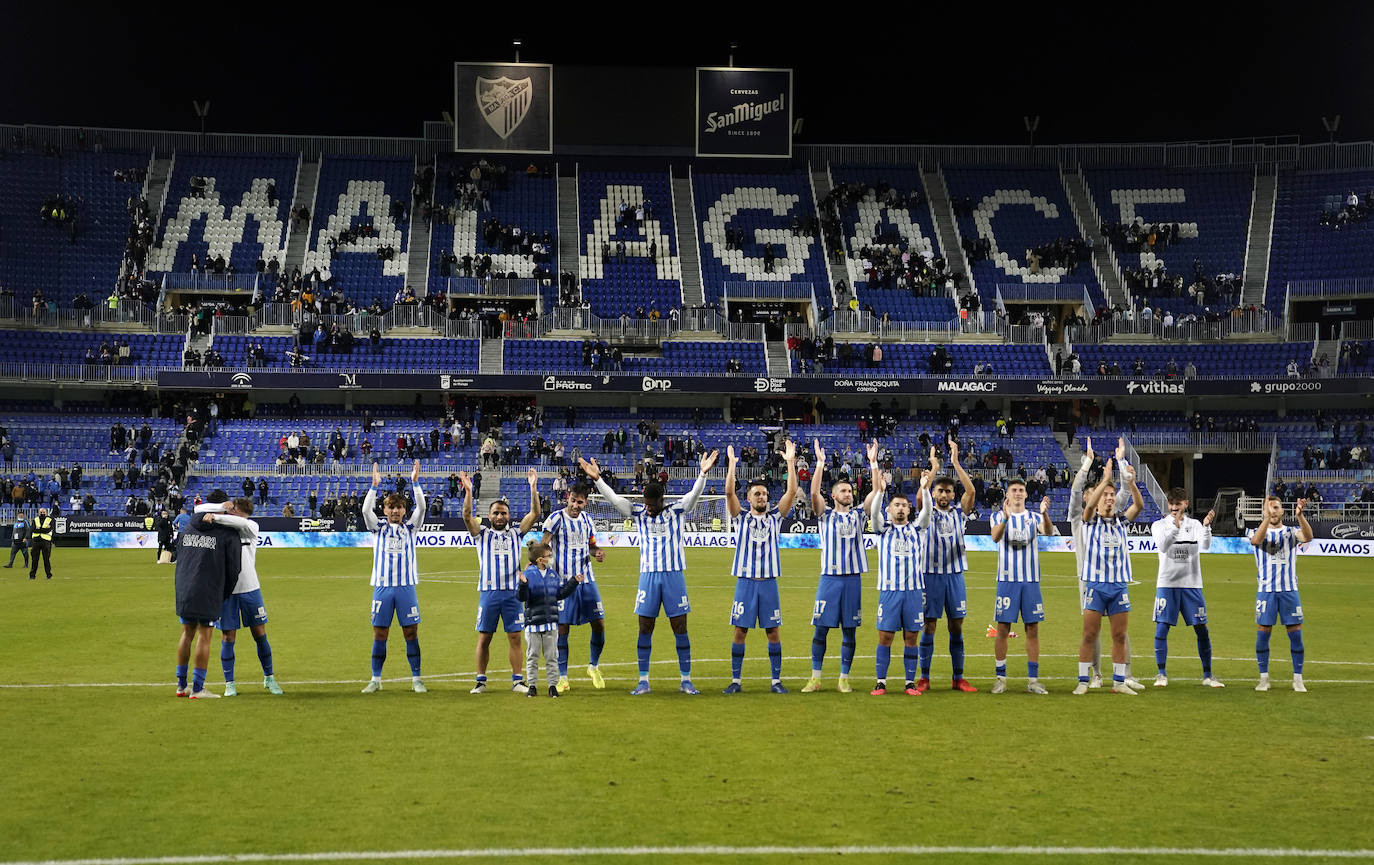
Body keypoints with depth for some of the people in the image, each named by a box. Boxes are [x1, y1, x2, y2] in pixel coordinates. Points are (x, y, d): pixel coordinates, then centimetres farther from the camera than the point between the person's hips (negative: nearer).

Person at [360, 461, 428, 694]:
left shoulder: (410, 528, 9)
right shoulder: (379, 528, 9)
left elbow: (421, 508, -4)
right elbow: (366, 510, -6)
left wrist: (415, 482, -14)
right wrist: (374, 486, -16)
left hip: (406, 586, 0)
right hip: (382, 585, 0)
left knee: (411, 633, 0)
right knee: (379, 634, 3)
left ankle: (416, 679, 6)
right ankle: (376, 679, 11)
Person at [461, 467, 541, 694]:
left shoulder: (516, 534, 14)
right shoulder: (482, 533, 10)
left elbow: (534, 514, 5)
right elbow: (467, 516, -5)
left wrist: (533, 488, -5)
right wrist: (469, 492, -18)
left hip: (513, 592, 1)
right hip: (489, 591, -1)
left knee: (515, 637, 1)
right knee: (484, 638, 2)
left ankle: (517, 681, 6)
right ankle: (481, 681, 10)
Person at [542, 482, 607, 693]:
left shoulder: (586, 518, 9)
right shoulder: (557, 517, -8)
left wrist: (597, 552, 0)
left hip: (586, 580, 5)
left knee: (599, 623, 2)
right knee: (562, 628, -3)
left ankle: (593, 667, 24)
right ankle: (562, 678, 7)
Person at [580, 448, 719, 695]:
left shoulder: (676, 510, -1)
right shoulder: (638, 512, 3)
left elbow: (694, 495, -14)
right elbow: (614, 499, -6)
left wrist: (703, 474, -31)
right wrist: (597, 479, -19)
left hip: (674, 575, -1)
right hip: (648, 575, 2)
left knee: (680, 628, 2)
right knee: (645, 628, 3)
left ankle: (686, 680, 9)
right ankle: (643, 681, 10)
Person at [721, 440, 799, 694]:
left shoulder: (775, 517, 8)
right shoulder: (741, 517, 5)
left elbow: (792, 492, -2)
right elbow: (729, 493, -9)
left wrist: (790, 462, -11)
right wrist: (732, 464, -18)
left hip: (769, 581, 1)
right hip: (745, 581, -1)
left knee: (773, 632, 3)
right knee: (740, 631, 1)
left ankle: (776, 681, 9)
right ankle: (735, 681, 8)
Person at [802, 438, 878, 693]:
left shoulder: (858, 514, 10)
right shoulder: (825, 514, 5)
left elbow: (876, 491, 3)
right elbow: (814, 492, -10)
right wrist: (820, 463, -16)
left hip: (853, 578, 2)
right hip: (829, 577, -2)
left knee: (849, 630, 5)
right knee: (821, 628, -1)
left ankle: (844, 678, 12)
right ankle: (815, 678, 6)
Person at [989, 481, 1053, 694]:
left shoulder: (1034, 517, 8)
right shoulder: (999, 516, 4)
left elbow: (1048, 532, -13)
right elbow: (995, 537, -17)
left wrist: (1044, 514, -33)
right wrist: (1006, 517, -35)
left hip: (1031, 580, 2)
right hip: (1007, 580, -2)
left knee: (1033, 630, 3)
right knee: (1003, 630, -1)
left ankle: (1032, 680, 9)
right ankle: (1001, 679, 7)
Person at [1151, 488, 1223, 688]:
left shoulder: (1195, 525, 6)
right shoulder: (1159, 525, 1)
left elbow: (1205, 546, -11)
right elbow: (1162, 546, -17)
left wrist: (1206, 526, -28)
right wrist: (1175, 526, -29)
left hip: (1191, 584, 2)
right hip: (1167, 584, -2)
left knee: (1202, 629, 3)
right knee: (1162, 628, -6)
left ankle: (1207, 675, 13)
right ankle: (1161, 674, 2)